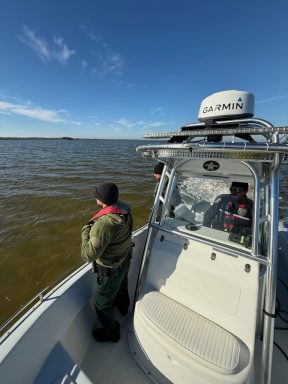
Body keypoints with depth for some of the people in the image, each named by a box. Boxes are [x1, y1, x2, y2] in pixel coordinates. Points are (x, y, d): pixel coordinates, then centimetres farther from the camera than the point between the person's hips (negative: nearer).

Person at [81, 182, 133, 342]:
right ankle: (124, 307, 69)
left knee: (102, 304, 23)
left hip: (111, 271, -7)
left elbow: (89, 255, -32)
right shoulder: (125, 210, -15)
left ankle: (111, 333, 50)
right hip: (125, 261, 8)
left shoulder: (103, 224, -41)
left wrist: (86, 230, -20)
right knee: (121, 287, 37)